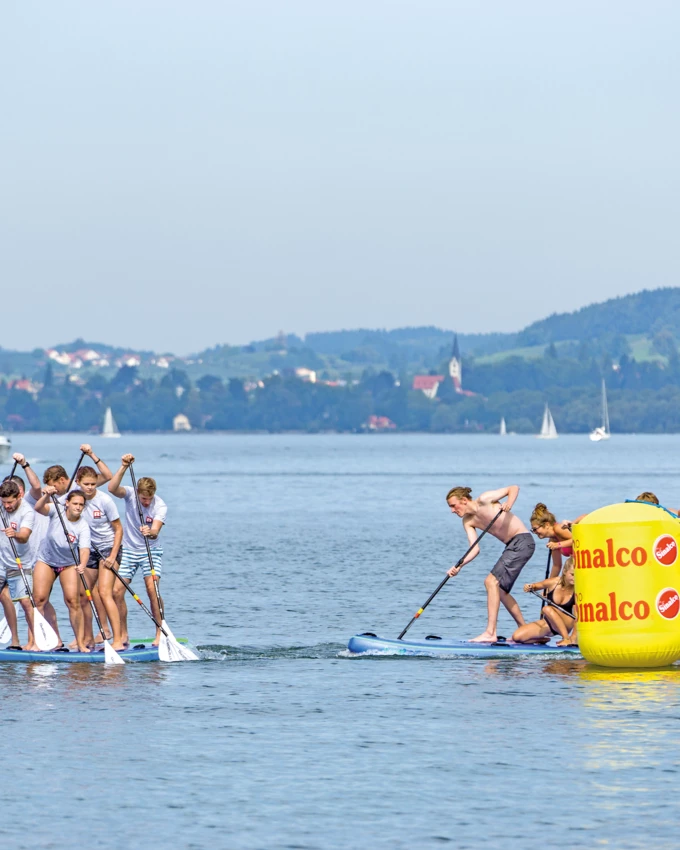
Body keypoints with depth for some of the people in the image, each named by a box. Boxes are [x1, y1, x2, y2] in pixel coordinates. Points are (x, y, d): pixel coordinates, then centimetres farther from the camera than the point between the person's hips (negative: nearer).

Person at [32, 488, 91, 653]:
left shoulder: (83, 526, -19)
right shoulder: (57, 511, -16)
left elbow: (85, 549, -32)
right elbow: (39, 508, -34)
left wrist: (82, 565, -52)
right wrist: (47, 496, -54)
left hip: (69, 564, -1)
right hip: (46, 561, 1)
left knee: (73, 601, -11)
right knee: (39, 599, -8)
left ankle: (81, 642, -9)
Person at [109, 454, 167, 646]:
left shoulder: (160, 506, -17)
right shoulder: (130, 495, -12)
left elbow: (155, 531, -29)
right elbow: (112, 488, -31)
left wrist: (150, 532, -52)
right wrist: (124, 467, -40)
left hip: (150, 551, -2)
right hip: (129, 549, 2)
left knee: (152, 588, -19)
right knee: (117, 591, -6)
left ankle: (160, 633, -12)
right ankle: (123, 635, 6)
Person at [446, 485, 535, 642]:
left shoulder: (484, 500, -12)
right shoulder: (468, 521, 8)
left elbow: (513, 488, -7)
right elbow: (475, 549, 0)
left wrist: (509, 503, -27)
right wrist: (459, 566, -15)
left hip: (522, 541, -9)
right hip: (512, 546, 9)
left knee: (492, 581, -16)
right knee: (500, 589, 15)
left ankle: (490, 633, -20)